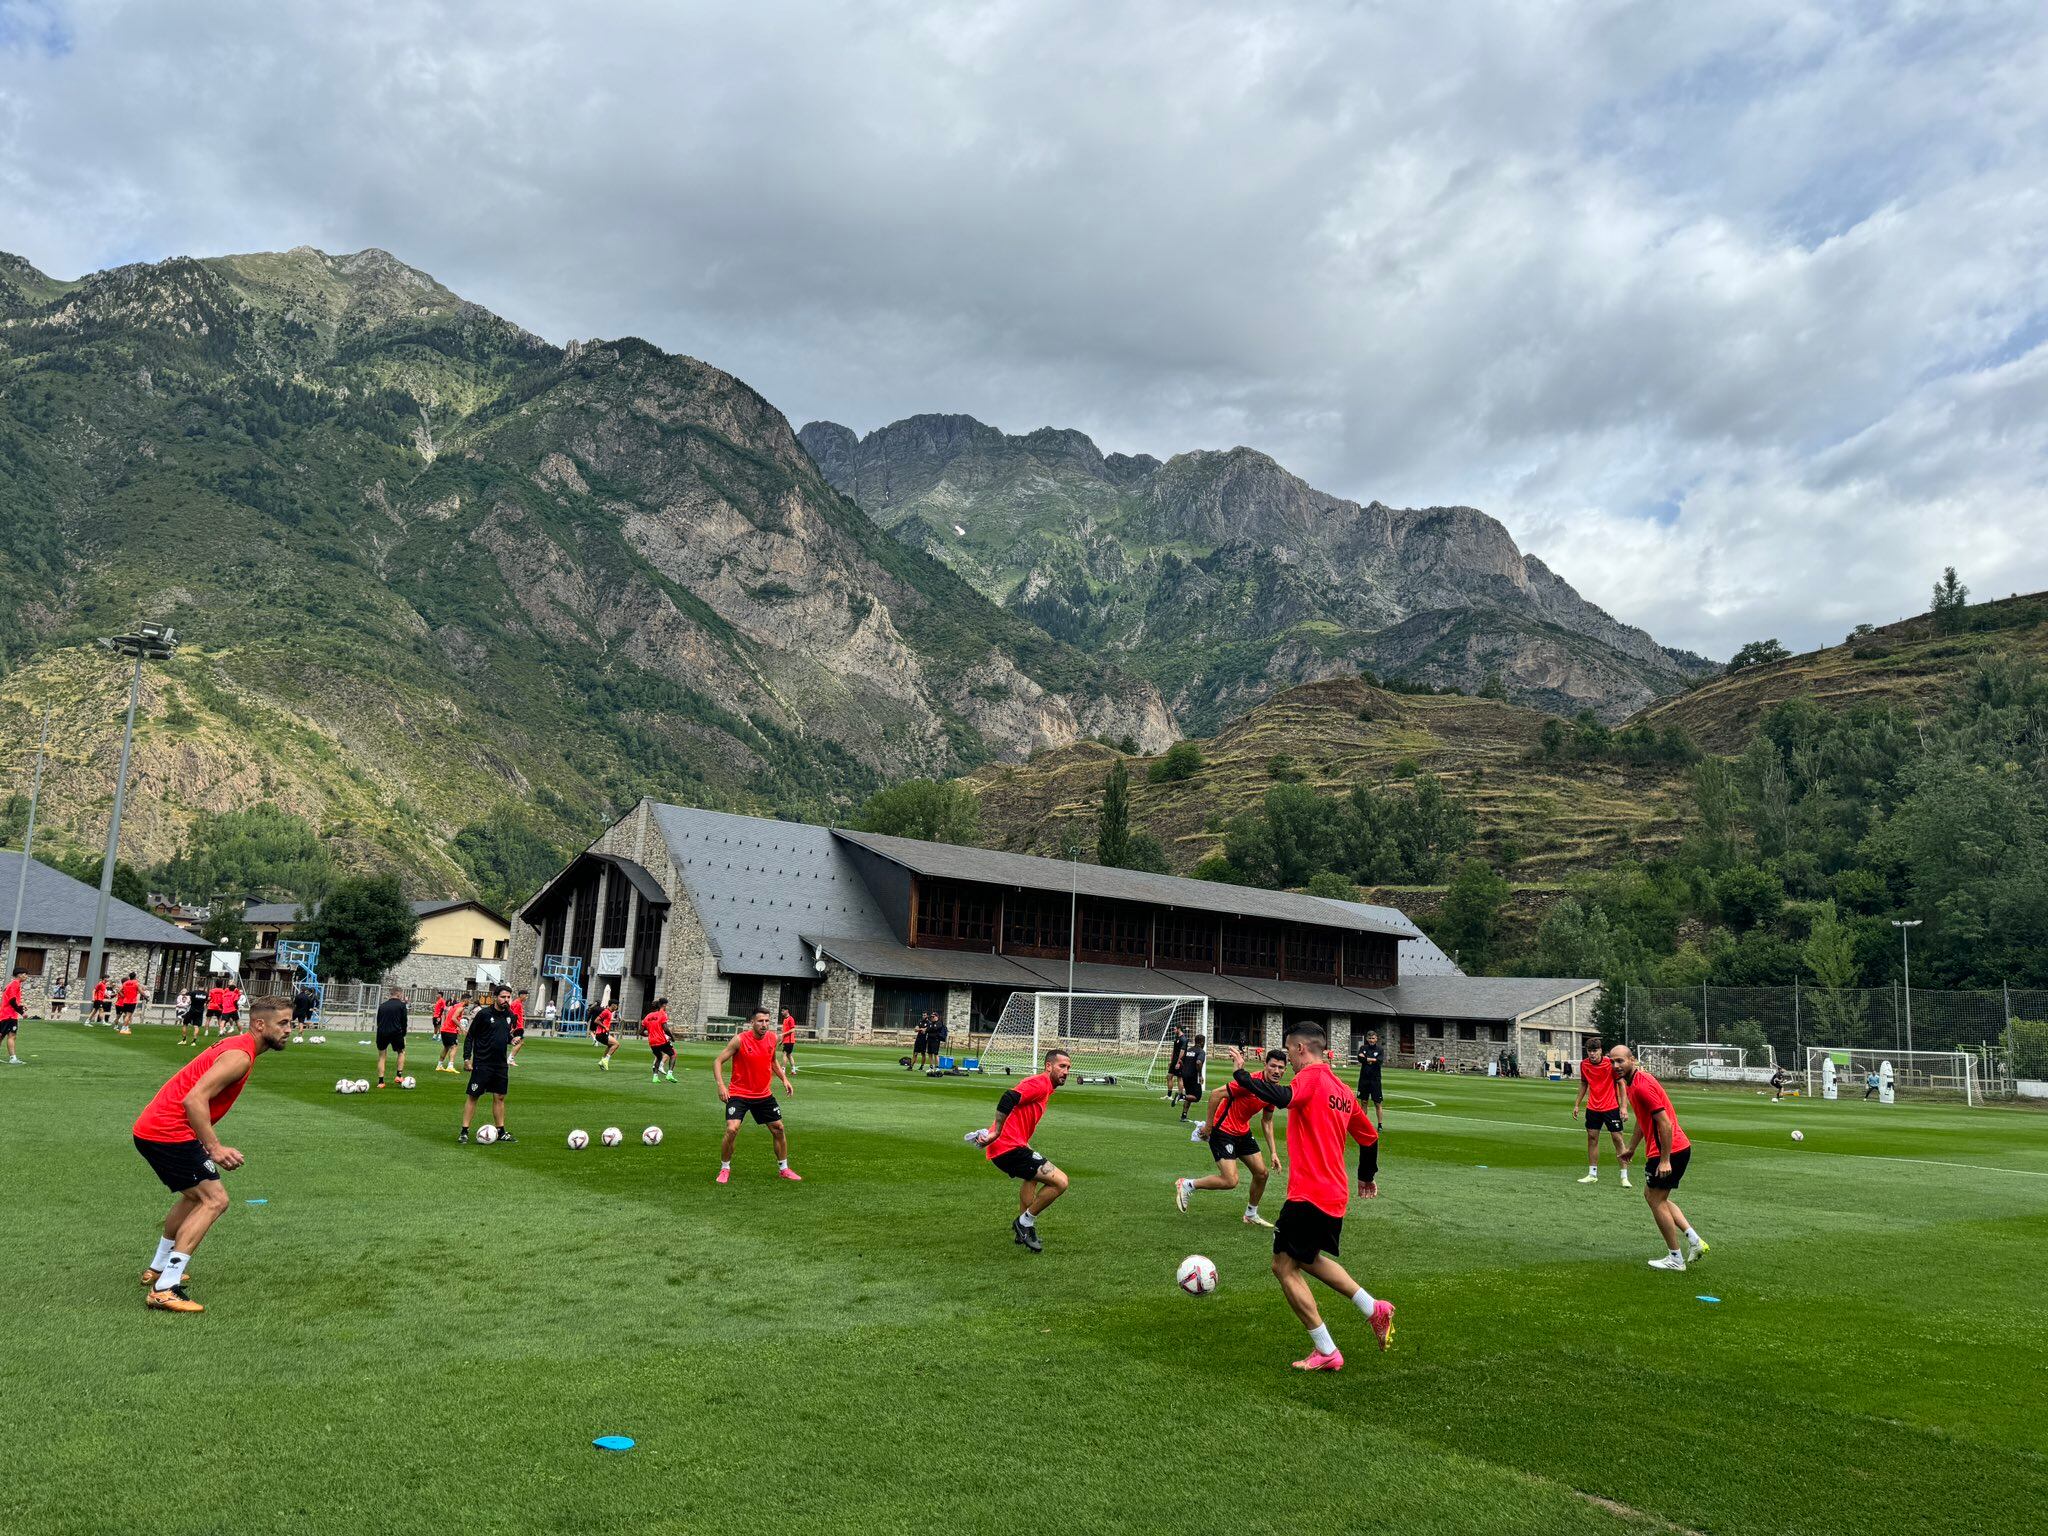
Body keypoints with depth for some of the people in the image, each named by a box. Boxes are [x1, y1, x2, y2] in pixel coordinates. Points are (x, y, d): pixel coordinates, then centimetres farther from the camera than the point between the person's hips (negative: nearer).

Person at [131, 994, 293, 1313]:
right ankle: (164, 1290, -16)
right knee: (214, 1200, -12)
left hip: (150, 1128, 11)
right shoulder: (240, 1056, -17)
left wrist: (209, 1145, 22)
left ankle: (158, 1268, 38)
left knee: (196, 1196, 26)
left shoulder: (234, 1046, 15)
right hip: (168, 1133, -11)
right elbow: (194, 1099, -27)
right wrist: (215, 1149, -28)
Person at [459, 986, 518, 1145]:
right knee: (472, 1096, -2)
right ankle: (464, 1132, 4)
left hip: (501, 1064, 5)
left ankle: (501, 1132, 17)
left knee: (499, 1097, 9)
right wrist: (467, 1058, -11)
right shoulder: (484, 1013, -10)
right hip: (482, 1063, -5)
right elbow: (470, 1036, -6)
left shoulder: (510, 1015, 7)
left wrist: (512, 1038, -2)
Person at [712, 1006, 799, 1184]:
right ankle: (725, 1168, 3)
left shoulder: (772, 1039, -2)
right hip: (739, 1094, -5)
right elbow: (718, 1061, -13)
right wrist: (720, 1085, -25)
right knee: (732, 1129, -20)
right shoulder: (740, 1040, -18)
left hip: (764, 1094, 5)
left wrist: (784, 1079, 6)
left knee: (779, 1129, 8)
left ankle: (783, 1169, 26)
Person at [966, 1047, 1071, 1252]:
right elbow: (1008, 1099, -25)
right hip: (1010, 1148, -11)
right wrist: (996, 1132, -25)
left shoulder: (1045, 1086, 21)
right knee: (1060, 1182, -13)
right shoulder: (1041, 1083, -10)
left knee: (1032, 1176, 38)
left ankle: (1023, 1226, 40)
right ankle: (1025, 1222, 2)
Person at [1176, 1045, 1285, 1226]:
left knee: (1261, 1173, 9)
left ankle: (1251, 1215, 31)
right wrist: (1208, 1125, -19)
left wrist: (1273, 1151, 12)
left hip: (1243, 1132, 8)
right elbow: (1216, 1094, -24)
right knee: (1230, 1181, -14)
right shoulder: (1251, 1081, -26)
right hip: (1223, 1131, -8)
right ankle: (1187, 1185, 4)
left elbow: (1266, 1121, 15)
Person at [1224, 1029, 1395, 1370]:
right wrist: (1368, 1176, 39)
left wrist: (1242, 1075, -30)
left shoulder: (1311, 1077, -11)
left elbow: (1283, 1098, -34)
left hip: (1308, 1195, -9)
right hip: (1335, 1196, 9)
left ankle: (1326, 1352, 3)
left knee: (1285, 1267, 1)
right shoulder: (1341, 1089, 13)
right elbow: (1370, 1136, 24)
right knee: (1308, 1259, 26)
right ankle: (1374, 1308, 22)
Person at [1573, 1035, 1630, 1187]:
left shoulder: (1610, 1063, -14)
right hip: (1592, 1108, 4)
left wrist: (1623, 1106, -15)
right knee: (1592, 1137, 6)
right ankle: (1592, 1175, 15)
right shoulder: (1584, 1065, -2)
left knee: (1618, 1138, -3)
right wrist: (1577, 1104, 12)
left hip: (1611, 1107, -4)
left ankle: (1624, 1177, 3)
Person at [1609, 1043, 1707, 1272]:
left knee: (1656, 1200, 1)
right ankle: (1694, 1239, 14)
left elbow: (1665, 1123, -24)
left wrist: (1665, 1160, -23)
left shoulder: (1642, 1085, -21)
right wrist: (1631, 1149, 26)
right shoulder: (1632, 1083, 12)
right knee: (1652, 1195, 19)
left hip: (1670, 1150, -10)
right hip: (1680, 1148, 10)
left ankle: (1676, 1259, 10)